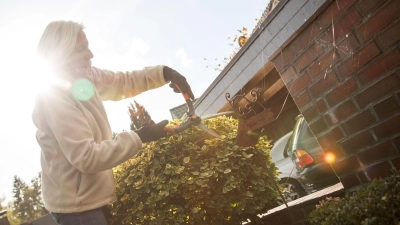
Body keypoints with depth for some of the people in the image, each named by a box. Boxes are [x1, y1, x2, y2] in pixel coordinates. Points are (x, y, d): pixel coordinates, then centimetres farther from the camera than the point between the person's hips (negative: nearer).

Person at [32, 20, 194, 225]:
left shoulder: (86, 77, 1)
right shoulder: (52, 98, -24)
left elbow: (125, 82, 9)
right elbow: (86, 157, -29)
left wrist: (165, 73, -7)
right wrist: (139, 137, -26)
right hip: (77, 204, -8)